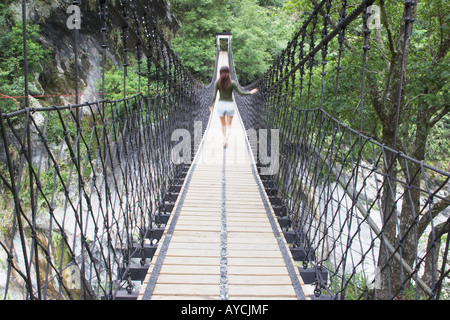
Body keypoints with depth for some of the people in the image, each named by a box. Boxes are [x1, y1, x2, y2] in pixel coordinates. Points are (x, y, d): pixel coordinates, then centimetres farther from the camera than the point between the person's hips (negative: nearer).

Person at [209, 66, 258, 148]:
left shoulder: (217, 82, -10)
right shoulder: (232, 82, -13)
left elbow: (214, 95, -10)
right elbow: (241, 93, -10)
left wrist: (212, 106, 3)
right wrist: (250, 92, 7)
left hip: (221, 105, 1)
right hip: (230, 105, -1)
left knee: (223, 124, 23)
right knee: (228, 125, 11)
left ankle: (225, 140, 34)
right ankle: (225, 141, -9)